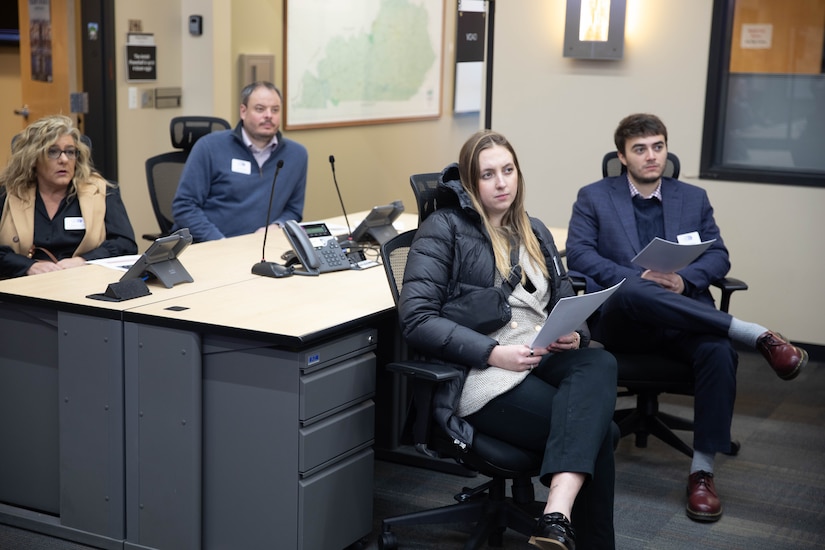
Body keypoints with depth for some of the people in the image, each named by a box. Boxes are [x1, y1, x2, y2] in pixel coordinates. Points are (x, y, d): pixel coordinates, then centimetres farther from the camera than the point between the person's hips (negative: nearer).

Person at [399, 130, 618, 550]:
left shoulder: (534, 232, 22)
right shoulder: (444, 228, 2)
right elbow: (416, 319, -9)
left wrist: (573, 334, -4)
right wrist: (492, 353, -18)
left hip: (542, 359, 6)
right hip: (482, 375, -5)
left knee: (600, 363, -32)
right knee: (598, 429, -26)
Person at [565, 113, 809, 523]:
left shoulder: (694, 198, 19)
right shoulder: (593, 197, 11)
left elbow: (719, 256, 12)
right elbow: (578, 254, -2)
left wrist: (684, 280, -11)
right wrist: (636, 277, -17)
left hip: (683, 317, 2)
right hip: (622, 320, -2)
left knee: (719, 350, -33)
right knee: (633, 292, -39)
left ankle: (702, 470, -21)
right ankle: (755, 334, -33)